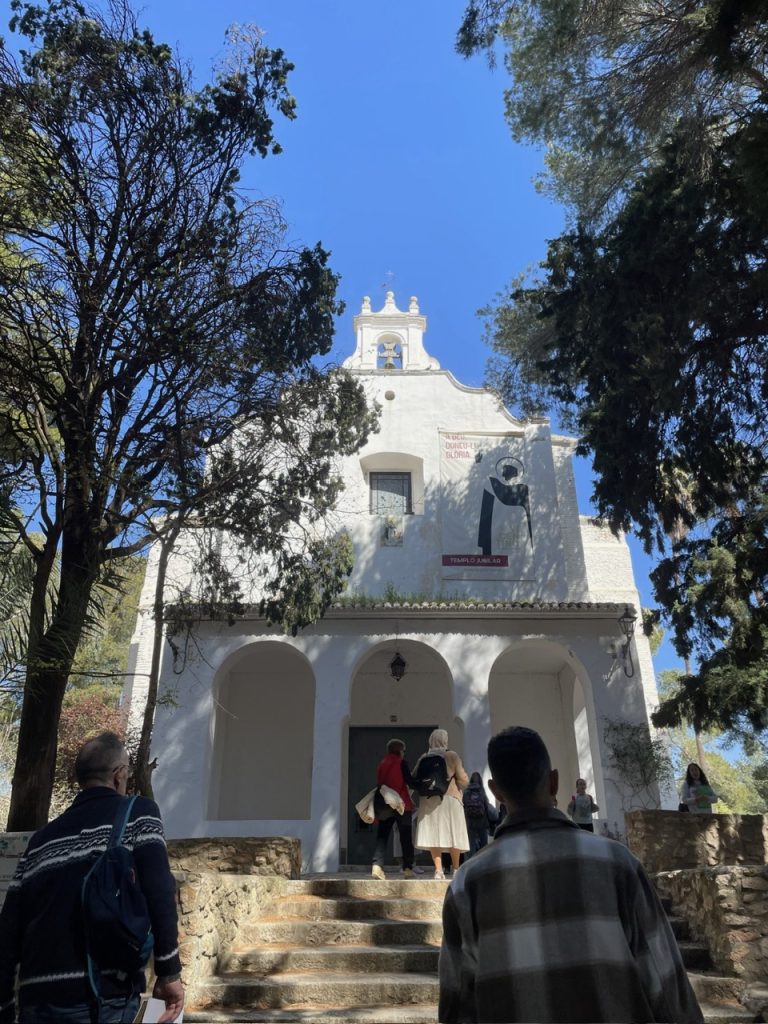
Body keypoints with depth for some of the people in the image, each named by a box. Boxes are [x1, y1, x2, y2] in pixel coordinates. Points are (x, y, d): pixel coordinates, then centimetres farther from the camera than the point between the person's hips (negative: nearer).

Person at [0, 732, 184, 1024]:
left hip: (36, 997, 6)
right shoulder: (138, 812, 1)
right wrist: (169, 972, -8)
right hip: (102, 992, -5)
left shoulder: (43, 837, 16)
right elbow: (158, 889, -12)